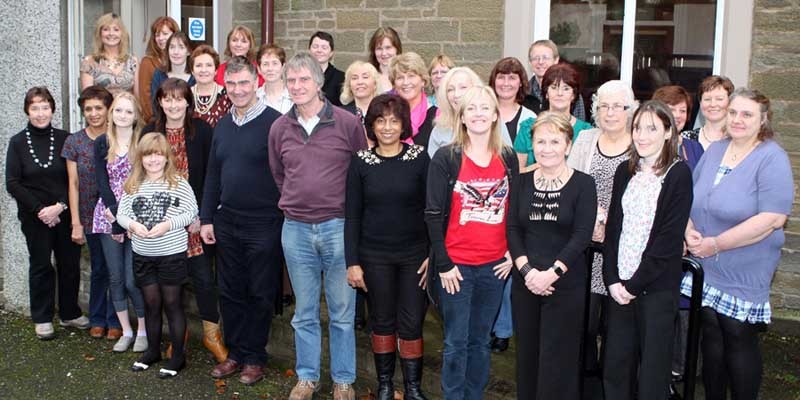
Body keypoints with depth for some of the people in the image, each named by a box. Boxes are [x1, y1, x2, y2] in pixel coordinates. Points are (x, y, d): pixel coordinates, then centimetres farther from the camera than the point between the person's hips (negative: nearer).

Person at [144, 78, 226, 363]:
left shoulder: (202, 131, -3)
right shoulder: (150, 133, 5)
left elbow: (210, 176, -4)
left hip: (195, 218, -2)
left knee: (203, 276, -4)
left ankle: (211, 333, 11)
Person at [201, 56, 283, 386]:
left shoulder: (274, 122, -10)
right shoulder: (223, 125, 10)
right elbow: (213, 174, 14)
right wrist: (206, 218, 11)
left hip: (263, 223, -6)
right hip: (226, 222, 6)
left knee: (260, 294, 6)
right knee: (230, 292, 13)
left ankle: (254, 357, 20)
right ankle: (235, 352, 27)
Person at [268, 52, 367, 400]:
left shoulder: (348, 123, -7)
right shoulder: (279, 128, 4)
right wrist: (295, 203, 12)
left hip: (338, 227, -3)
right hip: (295, 229, 3)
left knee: (342, 312, 8)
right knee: (304, 313, 14)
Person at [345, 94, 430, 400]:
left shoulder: (420, 157, -4)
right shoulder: (361, 161, -2)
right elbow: (352, 215, 1)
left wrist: (434, 254, -6)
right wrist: (352, 262, -3)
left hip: (414, 254, -1)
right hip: (375, 256, 1)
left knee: (412, 323, 3)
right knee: (382, 321, 11)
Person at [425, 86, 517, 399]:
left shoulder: (508, 158, 6)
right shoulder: (445, 158, -6)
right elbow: (433, 214, -8)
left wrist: (513, 253, 4)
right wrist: (443, 264, -11)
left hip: (495, 265, 3)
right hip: (455, 265, -3)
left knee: (481, 340, 14)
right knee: (456, 342, 5)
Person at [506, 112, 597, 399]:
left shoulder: (583, 184, -4)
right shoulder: (523, 182, 7)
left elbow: (582, 236, -10)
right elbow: (513, 229, 1)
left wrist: (551, 273, -17)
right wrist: (527, 270, -12)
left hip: (566, 284, -3)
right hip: (524, 282, 3)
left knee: (558, 358, 2)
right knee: (527, 353, 12)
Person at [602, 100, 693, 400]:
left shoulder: (678, 174, -6)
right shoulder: (625, 172, 10)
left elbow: (670, 236, -12)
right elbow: (613, 227, 8)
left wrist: (635, 284, -13)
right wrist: (612, 280, -2)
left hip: (657, 285, -5)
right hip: (620, 284, 5)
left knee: (653, 368, 3)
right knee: (615, 363, 8)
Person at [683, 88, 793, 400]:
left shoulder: (772, 159, -12)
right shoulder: (714, 150, 8)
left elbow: (772, 219, -21)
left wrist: (716, 244, -19)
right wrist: (689, 231, -6)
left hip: (745, 274, -5)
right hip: (706, 268, 6)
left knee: (739, 339, 2)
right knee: (712, 335, 13)